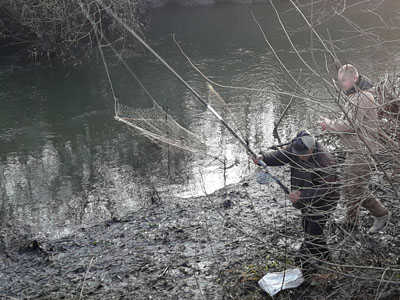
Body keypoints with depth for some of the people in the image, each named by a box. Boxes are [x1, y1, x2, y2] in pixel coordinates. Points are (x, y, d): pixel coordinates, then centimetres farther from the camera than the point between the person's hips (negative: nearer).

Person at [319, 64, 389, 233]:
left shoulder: (362, 97, -21)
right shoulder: (354, 95, 13)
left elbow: (350, 125, -24)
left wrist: (329, 124, -10)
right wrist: (330, 124, 1)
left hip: (361, 151, -10)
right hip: (354, 150, 10)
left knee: (357, 189, -4)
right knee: (348, 186, 18)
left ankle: (381, 215, 13)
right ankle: (351, 219, 31)